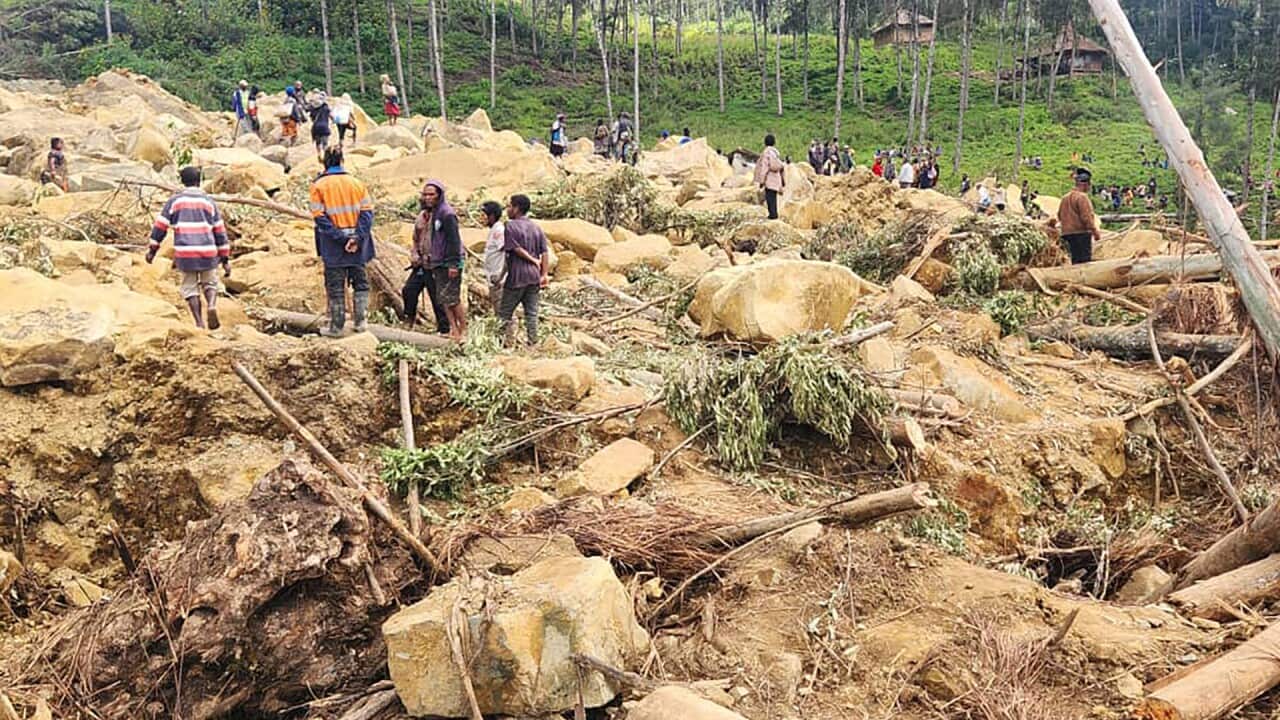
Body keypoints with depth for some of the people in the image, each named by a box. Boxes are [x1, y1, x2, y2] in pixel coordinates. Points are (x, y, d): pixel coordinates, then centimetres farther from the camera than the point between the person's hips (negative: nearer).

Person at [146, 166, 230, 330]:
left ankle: (199, 323, 1)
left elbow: (160, 225, 5)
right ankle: (211, 306, -13)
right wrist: (225, 259, 12)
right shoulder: (208, 201, 9)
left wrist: (152, 249, 13)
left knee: (190, 288, 11)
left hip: (185, 252, 0)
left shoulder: (175, 200, 6)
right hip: (207, 251, 1)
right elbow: (220, 231, 9)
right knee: (210, 284, 17)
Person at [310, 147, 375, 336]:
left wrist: (340, 238, -14)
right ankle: (360, 322, 12)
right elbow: (367, 212, -4)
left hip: (333, 245, -2)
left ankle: (337, 326, 12)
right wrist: (357, 238, -11)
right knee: (360, 282, 14)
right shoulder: (356, 183, 2)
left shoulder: (318, 186, -5)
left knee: (335, 286, 7)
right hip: (357, 243, 2)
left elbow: (320, 217, -12)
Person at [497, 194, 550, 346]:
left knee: (505, 312, 5)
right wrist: (544, 274, 1)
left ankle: (510, 343, 0)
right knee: (531, 313, 9)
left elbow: (517, 249, -14)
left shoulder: (510, 226, -7)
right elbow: (545, 253, 4)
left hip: (517, 277, -6)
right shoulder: (536, 228, 10)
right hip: (534, 277, 6)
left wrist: (534, 260, -3)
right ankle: (533, 344, 9)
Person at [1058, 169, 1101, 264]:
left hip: (1068, 232, 8)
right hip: (1082, 233, -8)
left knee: (1076, 260, 12)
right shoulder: (1082, 197, -13)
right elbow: (1086, 217, -17)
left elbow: (1060, 215, 17)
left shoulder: (1066, 197, 12)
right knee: (1085, 260, -8)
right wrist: (1095, 232, -11)